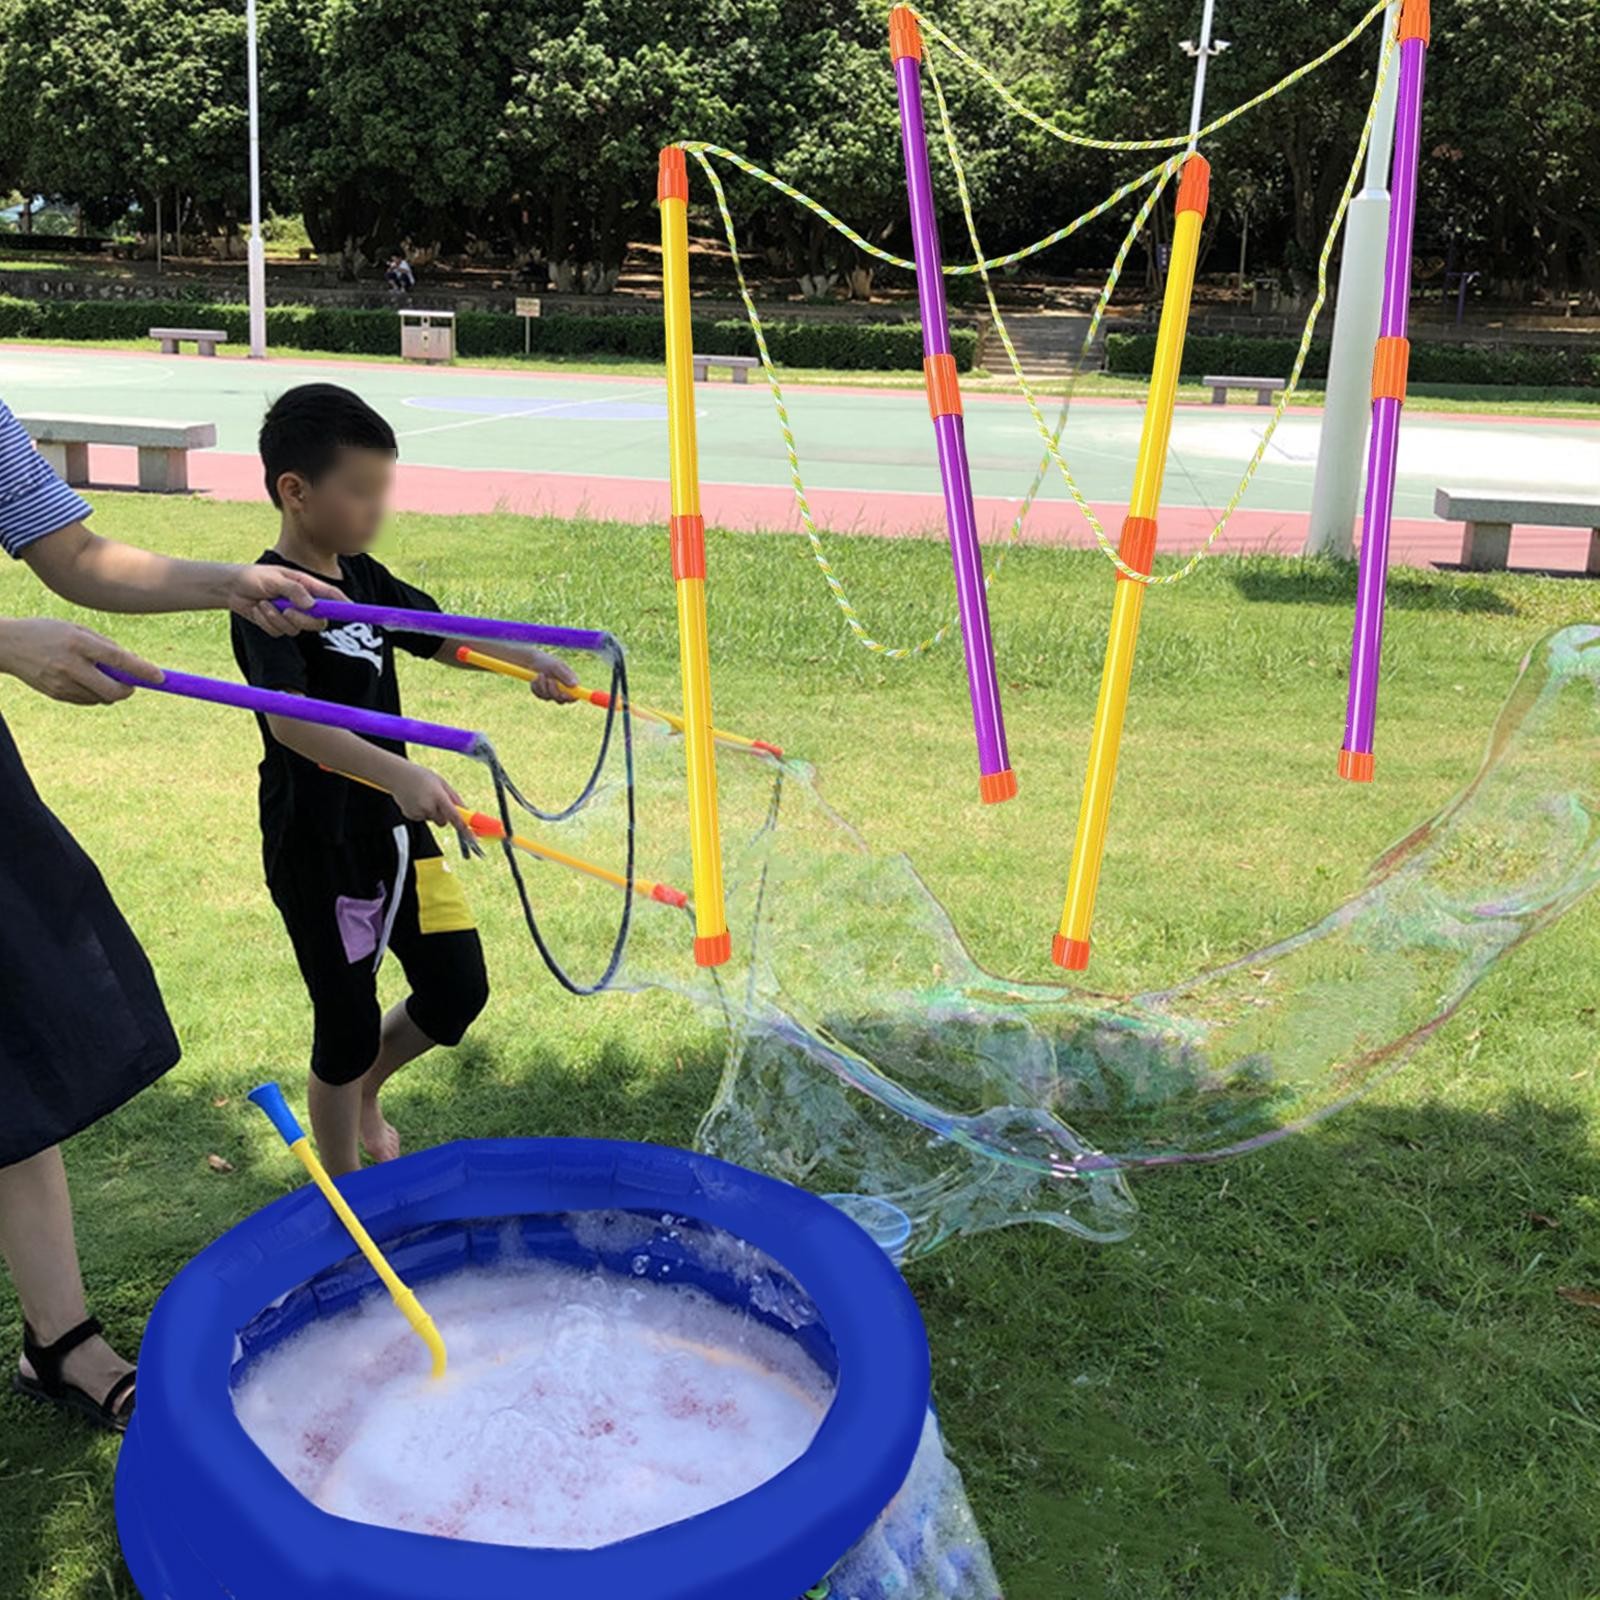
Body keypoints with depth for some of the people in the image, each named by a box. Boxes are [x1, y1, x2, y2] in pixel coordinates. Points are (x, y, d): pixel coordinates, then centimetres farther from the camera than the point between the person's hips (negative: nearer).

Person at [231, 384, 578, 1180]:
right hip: (319, 851, -7)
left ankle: (364, 1093, 42)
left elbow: (442, 638, 16)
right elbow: (289, 718, -35)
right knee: (347, 1029, 6)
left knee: (457, 994, 14)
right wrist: (398, 773, -49)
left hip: (397, 831, 7)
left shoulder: (364, 578, 4)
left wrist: (527, 660, -3)